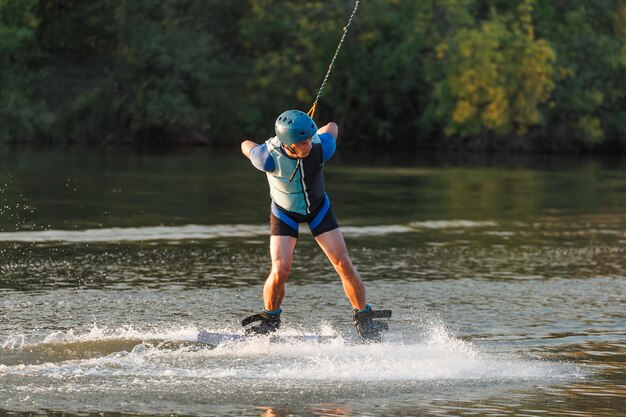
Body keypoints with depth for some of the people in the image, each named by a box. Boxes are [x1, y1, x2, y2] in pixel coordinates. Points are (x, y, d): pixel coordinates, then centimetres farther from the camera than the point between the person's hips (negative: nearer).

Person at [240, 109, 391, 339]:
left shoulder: (321, 148, -31)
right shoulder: (269, 157, -36)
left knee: (343, 264, -5)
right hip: (284, 212, -2)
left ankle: (363, 318, 11)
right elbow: (246, 146, -13)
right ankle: (270, 319, 10)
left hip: (318, 208, 2)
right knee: (280, 270, -15)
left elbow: (332, 127, -8)